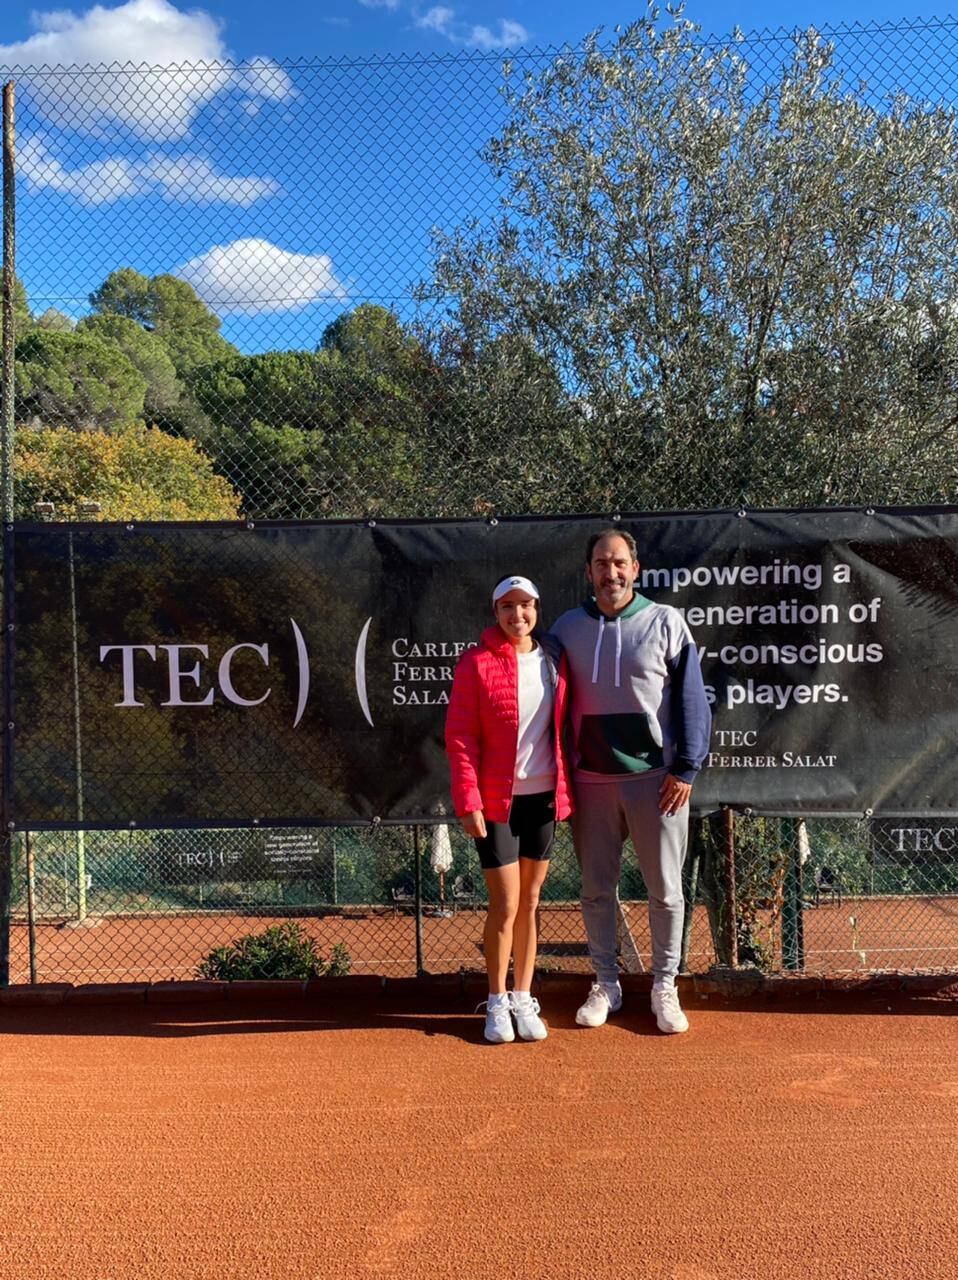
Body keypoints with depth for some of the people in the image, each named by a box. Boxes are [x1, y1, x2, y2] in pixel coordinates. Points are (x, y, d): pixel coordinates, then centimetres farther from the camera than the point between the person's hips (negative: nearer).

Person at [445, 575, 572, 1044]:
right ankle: (497, 1004, 17)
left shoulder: (553, 663, 6)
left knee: (530, 904, 12)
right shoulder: (476, 663, -7)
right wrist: (468, 802, -15)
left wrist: (566, 791, 5)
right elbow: (460, 737, -9)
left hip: (543, 797, 4)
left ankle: (524, 1001, 24)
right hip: (497, 800, -4)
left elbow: (564, 729, 11)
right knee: (505, 905, -1)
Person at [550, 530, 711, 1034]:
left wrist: (685, 769, -7)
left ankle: (664, 987, 20)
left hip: (656, 779, -2)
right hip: (590, 780, 2)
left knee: (665, 889, 6)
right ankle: (605, 984, 24)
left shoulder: (666, 622, 0)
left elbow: (691, 699, -2)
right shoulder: (567, 628, 7)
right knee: (596, 890, 10)